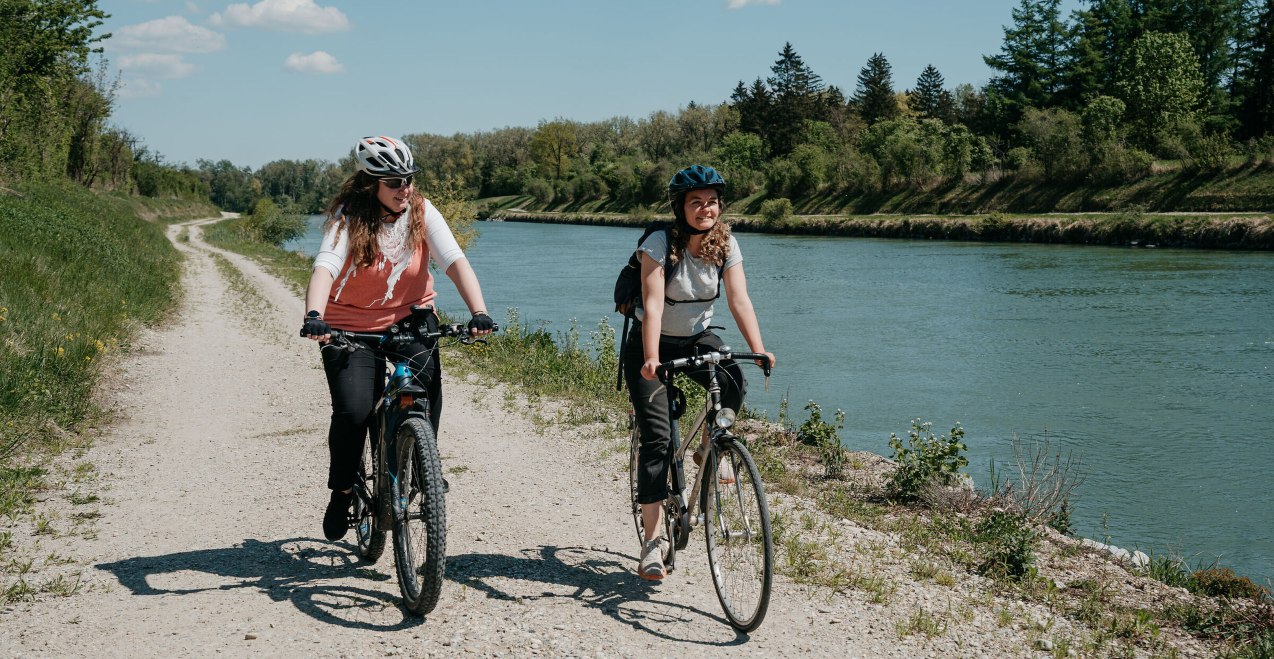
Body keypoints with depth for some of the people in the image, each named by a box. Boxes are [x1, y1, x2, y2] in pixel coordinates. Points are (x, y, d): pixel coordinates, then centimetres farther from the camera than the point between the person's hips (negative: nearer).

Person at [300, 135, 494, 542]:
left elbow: (455, 262, -21)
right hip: (351, 326, -2)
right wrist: (313, 317, -48)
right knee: (353, 413, -17)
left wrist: (479, 313, -35)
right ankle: (342, 492, 8)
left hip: (410, 316, 2)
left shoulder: (421, 212, -10)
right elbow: (324, 267, -30)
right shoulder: (349, 218, -16)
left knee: (427, 377, -24)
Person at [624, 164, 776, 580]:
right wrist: (651, 359, -44)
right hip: (652, 343, -3)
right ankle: (653, 539, -8)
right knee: (657, 438, -13)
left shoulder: (726, 245, -10)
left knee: (733, 381, -30)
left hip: (698, 339, 3)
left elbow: (739, 300, -18)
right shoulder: (660, 244, -22)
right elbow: (653, 304, -31)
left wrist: (759, 351, -32)